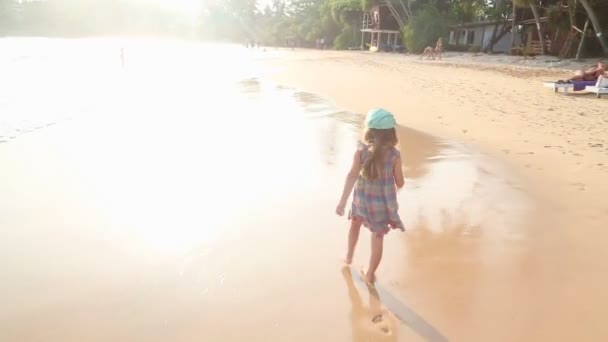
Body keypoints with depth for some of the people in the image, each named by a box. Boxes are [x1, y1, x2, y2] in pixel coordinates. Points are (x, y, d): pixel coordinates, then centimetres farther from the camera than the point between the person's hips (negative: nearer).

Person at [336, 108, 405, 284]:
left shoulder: (361, 151, -16)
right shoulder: (394, 155, -15)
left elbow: (352, 176, -20)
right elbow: (400, 183, -9)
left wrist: (343, 201, -18)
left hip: (362, 198, 2)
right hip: (383, 203, -1)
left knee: (355, 222, 32)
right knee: (378, 238, 14)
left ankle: (349, 256, 48)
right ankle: (370, 274, 26)